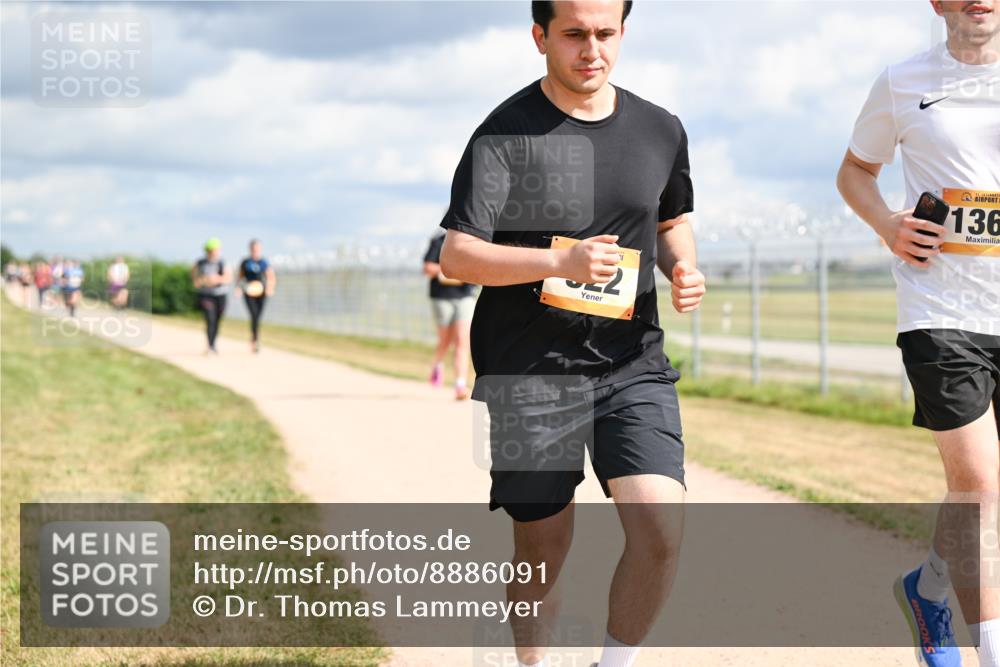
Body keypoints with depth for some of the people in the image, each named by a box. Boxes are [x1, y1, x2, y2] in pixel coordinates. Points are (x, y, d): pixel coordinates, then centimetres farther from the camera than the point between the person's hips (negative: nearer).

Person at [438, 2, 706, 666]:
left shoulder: (661, 131, 6)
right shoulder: (506, 134, -7)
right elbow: (458, 256, -13)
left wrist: (683, 267, 1)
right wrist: (561, 263, -27)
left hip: (631, 361, 3)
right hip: (528, 373, -3)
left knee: (662, 528, -14)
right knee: (544, 551, 6)